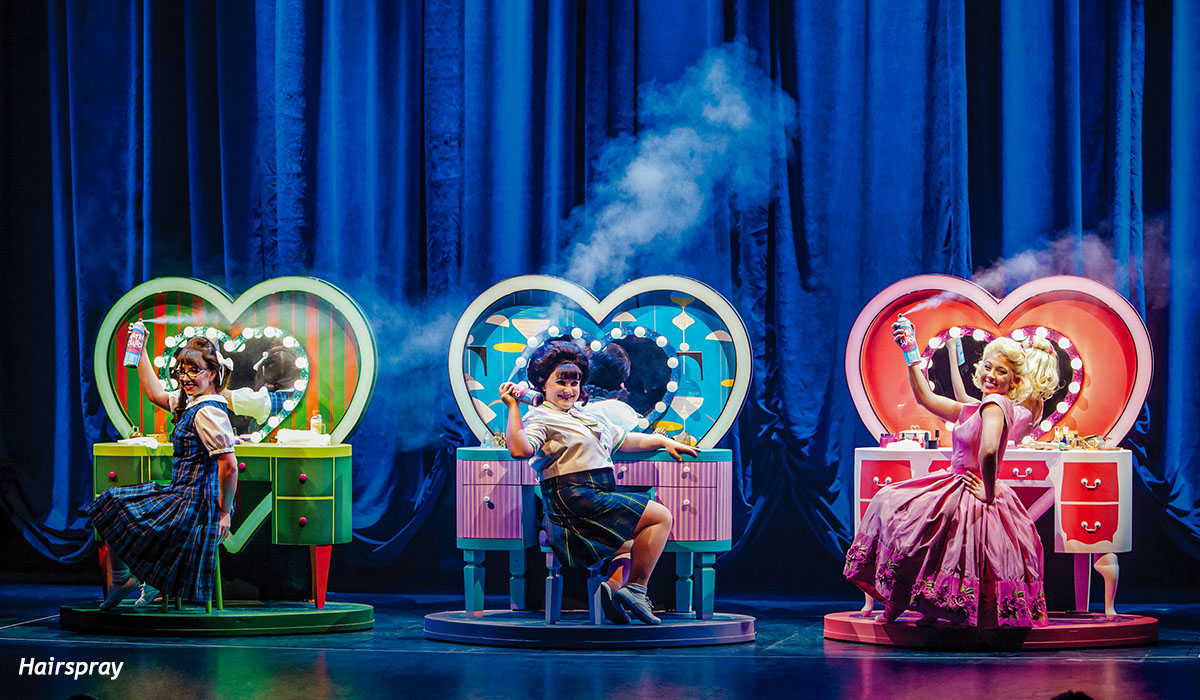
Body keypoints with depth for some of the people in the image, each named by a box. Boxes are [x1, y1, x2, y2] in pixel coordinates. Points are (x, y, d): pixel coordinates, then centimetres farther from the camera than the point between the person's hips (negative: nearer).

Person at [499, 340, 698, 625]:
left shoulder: (591, 418, 25)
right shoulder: (540, 418, -4)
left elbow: (625, 439, 30)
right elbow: (520, 449, -23)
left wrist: (664, 441, 23)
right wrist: (512, 407, -24)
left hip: (600, 499, 10)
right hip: (575, 497, -10)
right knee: (661, 517, -9)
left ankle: (614, 585, -4)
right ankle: (636, 588, -9)